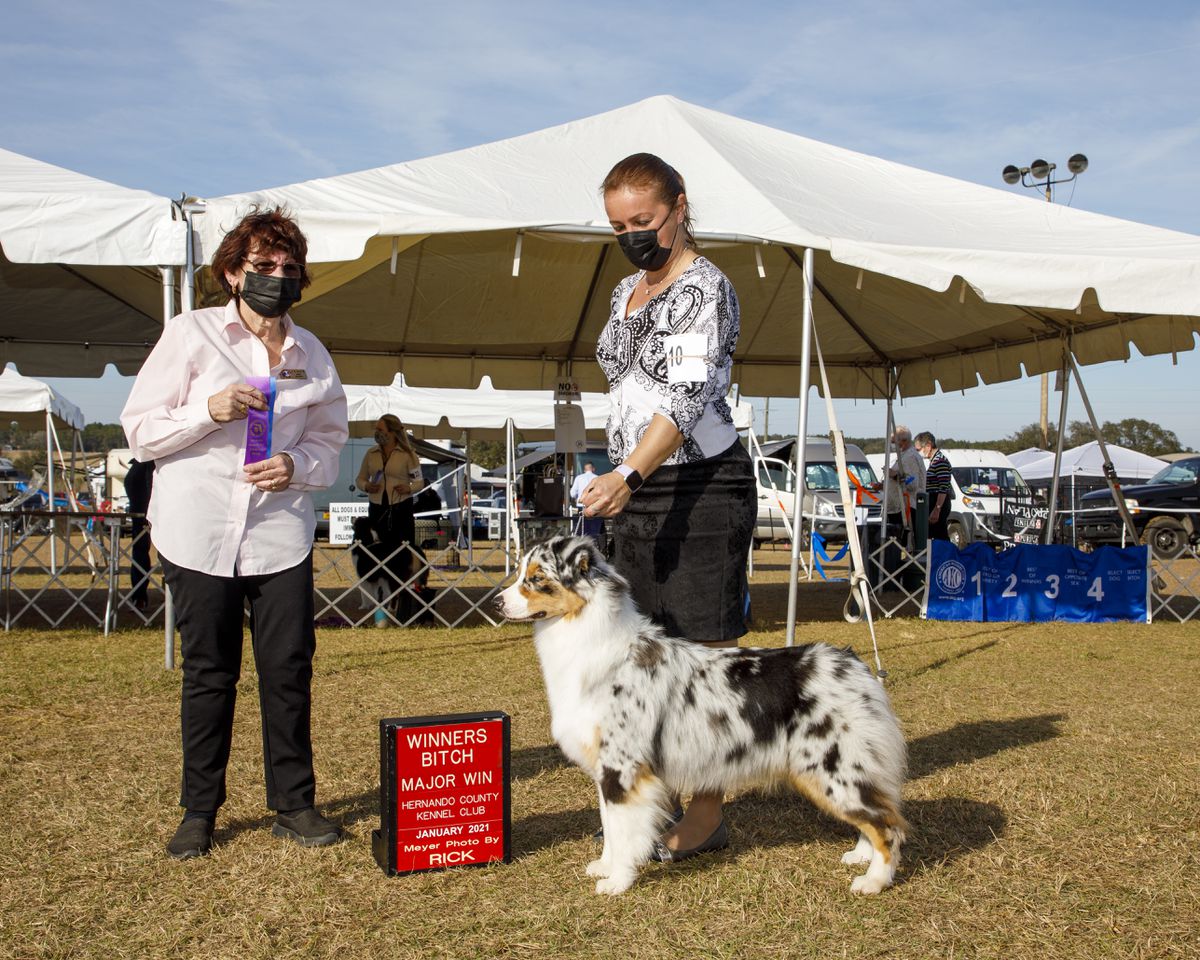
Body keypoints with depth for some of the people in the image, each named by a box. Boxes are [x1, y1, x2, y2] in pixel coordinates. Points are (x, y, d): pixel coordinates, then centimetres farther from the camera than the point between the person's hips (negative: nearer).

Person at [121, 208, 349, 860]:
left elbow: (329, 441, 14)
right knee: (208, 673, 6)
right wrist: (209, 409, -17)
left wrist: (296, 465, -7)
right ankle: (199, 811, 21)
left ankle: (293, 805, 17)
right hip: (198, 531, -2)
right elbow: (140, 429, -1)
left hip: (281, 534, 2)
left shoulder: (311, 353, 9)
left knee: (290, 670, 2)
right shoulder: (191, 333, 0)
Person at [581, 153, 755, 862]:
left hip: (703, 487, -8)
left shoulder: (706, 287, -10)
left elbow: (688, 395, -22)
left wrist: (629, 475, -33)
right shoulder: (627, 291, 16)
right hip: (637, 490, 8)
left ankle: (707, 816, 7)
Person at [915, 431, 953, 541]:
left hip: (939, 504, -10)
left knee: (939, 537, -11)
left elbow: (943, 488, -20)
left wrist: (937, 509, -24)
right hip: (933, 503, 10)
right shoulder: (933, 460, 18)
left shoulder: (940, 461, -13)